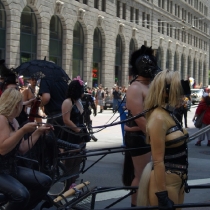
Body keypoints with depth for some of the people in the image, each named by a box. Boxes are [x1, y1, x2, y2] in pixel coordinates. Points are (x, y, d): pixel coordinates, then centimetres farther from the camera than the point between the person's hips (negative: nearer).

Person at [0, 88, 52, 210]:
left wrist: (38, 132, 10)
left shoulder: (14, 121, 11)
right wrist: (23, 131, -28)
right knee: (21, 194, -33)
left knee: (45, 182, -2)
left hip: (11, 168, 9)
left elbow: (22, 149, 10)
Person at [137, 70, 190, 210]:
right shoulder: (158, 118, -21)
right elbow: (158, 161, -22)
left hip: (177, 181, 9)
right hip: (165, 182, -9)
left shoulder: (169, 114, 7)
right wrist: (162, 196, -22)